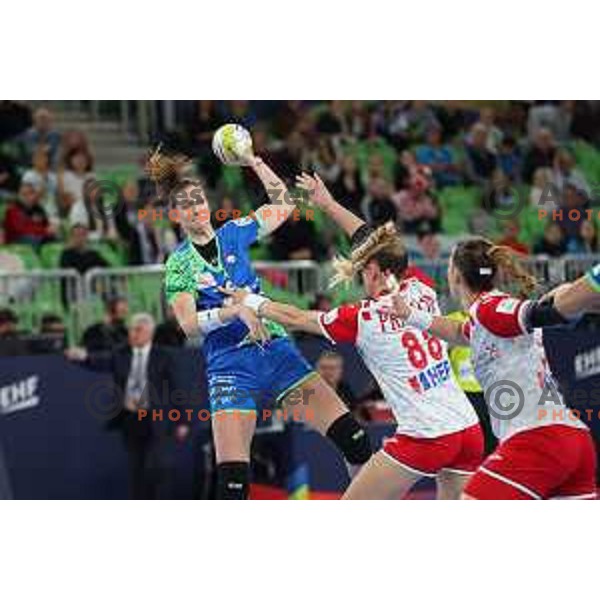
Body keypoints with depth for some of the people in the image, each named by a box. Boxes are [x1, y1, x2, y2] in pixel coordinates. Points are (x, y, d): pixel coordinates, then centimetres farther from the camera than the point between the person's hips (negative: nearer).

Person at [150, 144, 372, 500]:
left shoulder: (233, 233, 9)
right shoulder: (179, 264, -1)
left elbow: (284, 205, 16)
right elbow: (189, 324, -13)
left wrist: (254, 162, 7)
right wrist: (236, 310, -26)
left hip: (276, 349, 3)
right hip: (230, 367, -3)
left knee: (353, 440, -7)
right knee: (232, 479, -14)